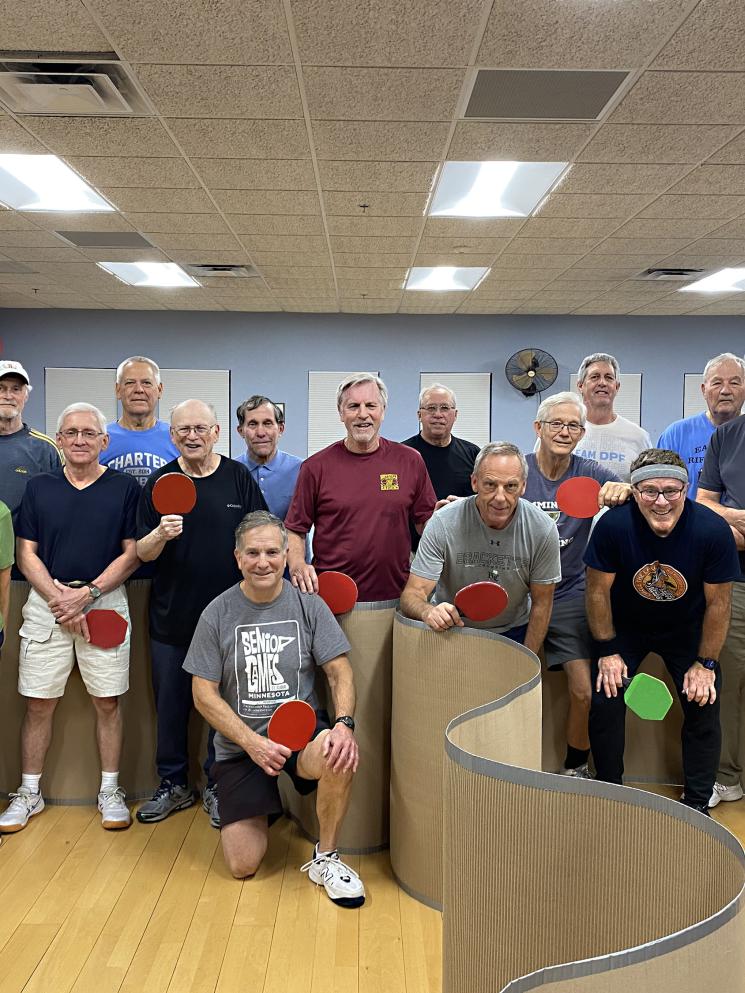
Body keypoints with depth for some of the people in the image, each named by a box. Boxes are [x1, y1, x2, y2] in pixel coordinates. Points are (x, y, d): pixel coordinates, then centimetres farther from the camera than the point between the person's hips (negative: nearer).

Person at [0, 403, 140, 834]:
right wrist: (59, 602, -8)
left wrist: (87, 593, -12)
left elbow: (132, 554, -1)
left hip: (105, 601, -1)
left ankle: (110, 791, 18)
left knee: (108, 701, 4)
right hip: (47, 601, 2)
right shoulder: (39, 487, 8)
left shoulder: (125, 488, 2)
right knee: (39, 702, 6)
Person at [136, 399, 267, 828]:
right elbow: (143, 553, 0)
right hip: (172, 617, 2)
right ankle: (174, 785, 30)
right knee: (170, 704, 12)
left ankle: (218, 787, 25)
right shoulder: (159, 482, 1)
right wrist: (160, 535, -22)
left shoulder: (239, 478, -2)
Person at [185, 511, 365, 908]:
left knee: (340, 755, -35)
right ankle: (261, 810, 30)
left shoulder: (308, 605, -2)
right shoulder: (217, 614, -4)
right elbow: (204, 694, -4)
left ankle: (325, 859, -9)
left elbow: (340, 672, -2)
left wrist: (344, 723, -22)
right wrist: (252, 742, -16)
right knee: (243, 865, -6)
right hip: (240, 745, 0)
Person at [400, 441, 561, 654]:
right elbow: (412, 595, -21)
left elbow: (541, 603, -5)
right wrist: (429, 612, -43)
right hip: (448, 630, 0)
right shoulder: (443, 524, -21)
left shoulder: (543, 530, -16)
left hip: (513, 633, 0)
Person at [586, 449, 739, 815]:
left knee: (704, 707, -6)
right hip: (625, 625, -1)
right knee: (605, 701, -10)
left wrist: (705, 663, -8)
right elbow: (598, 591, -14)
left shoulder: (713, 531, -26)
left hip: (687, 630, 1)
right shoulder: (613, 525, -29)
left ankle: (697, 805, 16)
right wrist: (607, 651, -10)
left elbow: (718, 602, -12)